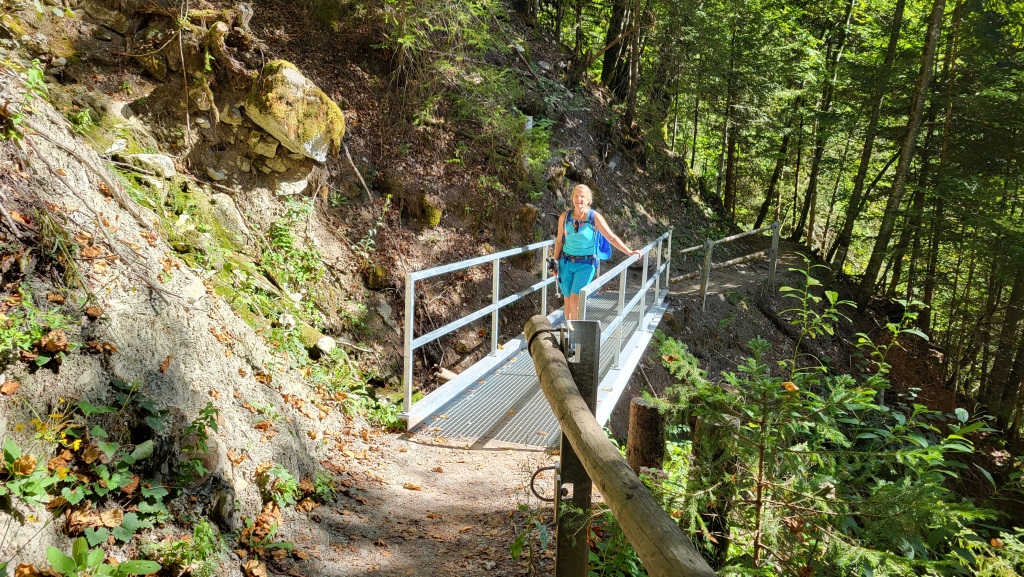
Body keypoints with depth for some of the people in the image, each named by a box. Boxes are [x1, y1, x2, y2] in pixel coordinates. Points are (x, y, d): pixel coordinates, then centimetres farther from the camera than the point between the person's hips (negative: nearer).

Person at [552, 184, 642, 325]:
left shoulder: (595, 217, -9)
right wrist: (555, 263, 11)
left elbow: (612, 237, -8)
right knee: (567, 299, 8)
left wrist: (629, 252, -16)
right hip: (566, 262, 3)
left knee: (575, 300, -14)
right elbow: (559, 241, 9)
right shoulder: (565, 217, -2)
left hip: (586, 264, -3)